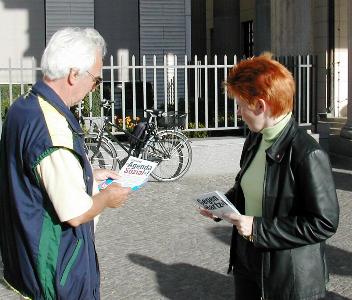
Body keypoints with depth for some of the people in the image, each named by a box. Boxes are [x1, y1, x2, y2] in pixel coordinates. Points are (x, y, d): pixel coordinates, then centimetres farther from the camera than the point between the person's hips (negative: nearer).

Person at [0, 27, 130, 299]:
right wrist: (108, 197, -8)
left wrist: (90, 174, 15)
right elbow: (76, 213, -27)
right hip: (59, 265, -9)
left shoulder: (22, 107, 2)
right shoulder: (53, 128, -29)